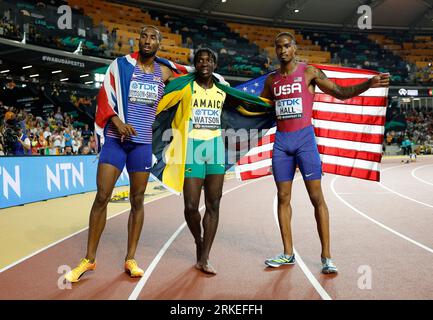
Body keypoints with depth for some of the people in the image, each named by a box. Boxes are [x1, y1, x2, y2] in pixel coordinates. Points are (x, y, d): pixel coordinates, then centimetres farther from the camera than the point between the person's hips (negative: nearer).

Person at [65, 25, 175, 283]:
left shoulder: (164, 73, 9)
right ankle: (89, 259, 11)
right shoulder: (121, 64, 2)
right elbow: (105, 97, -1)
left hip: (143, 143, 2)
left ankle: (131, 259, 18)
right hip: (115, 139, -2)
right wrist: (117, 121, -16)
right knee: (102, 197, -5)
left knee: (137, 200, 6)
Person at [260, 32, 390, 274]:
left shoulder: (309, 72, 1)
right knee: (283, 198, 5)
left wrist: (369, 84, -18)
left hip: (304, 138, -4)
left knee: (317, 197, -5)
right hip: (281, 140, 4)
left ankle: (326, 256, 3)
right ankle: (288, 254, 15)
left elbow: (341, 93, -3)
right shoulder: (272, 79, 13)